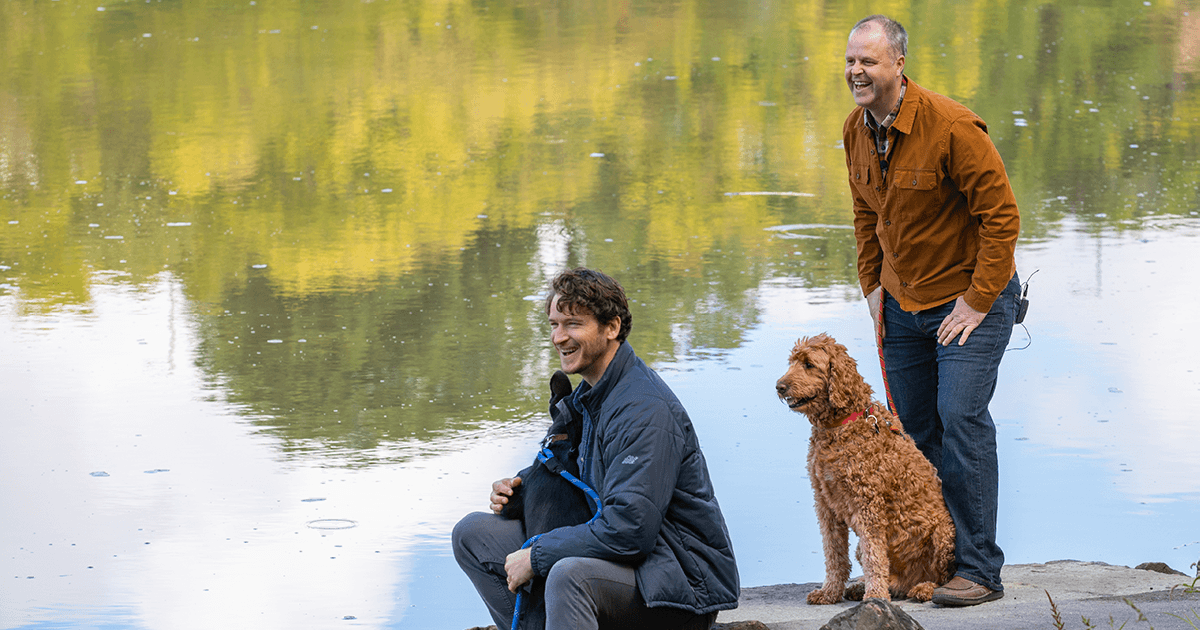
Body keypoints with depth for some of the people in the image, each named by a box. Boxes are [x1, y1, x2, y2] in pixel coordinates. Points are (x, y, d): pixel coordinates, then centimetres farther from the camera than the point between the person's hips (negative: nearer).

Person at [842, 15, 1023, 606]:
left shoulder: (951, 127, -22)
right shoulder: (856, 131, 1)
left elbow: (1001, 214, -19)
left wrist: (977, 301, -19)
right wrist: (873, 285, 9)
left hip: (973, 297, -7)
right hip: (903, 302, 7)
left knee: (961, 418, -16)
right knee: (912, 428, 7)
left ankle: (978, 570, -11)